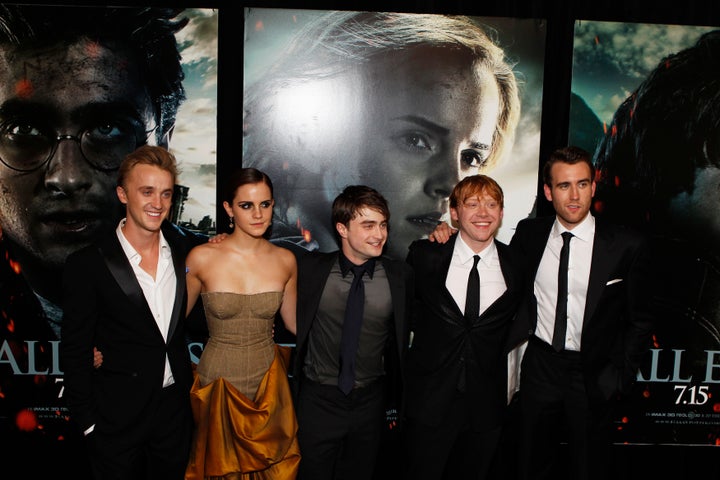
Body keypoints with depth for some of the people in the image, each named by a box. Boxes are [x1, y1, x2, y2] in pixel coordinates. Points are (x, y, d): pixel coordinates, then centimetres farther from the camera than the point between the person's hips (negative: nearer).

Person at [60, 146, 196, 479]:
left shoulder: (183, 249, -2)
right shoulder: (86, 265, -14)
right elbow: (75, 353, -8)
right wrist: (89, 423, -8)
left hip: (175, 410, 4)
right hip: (116, 419, -4)